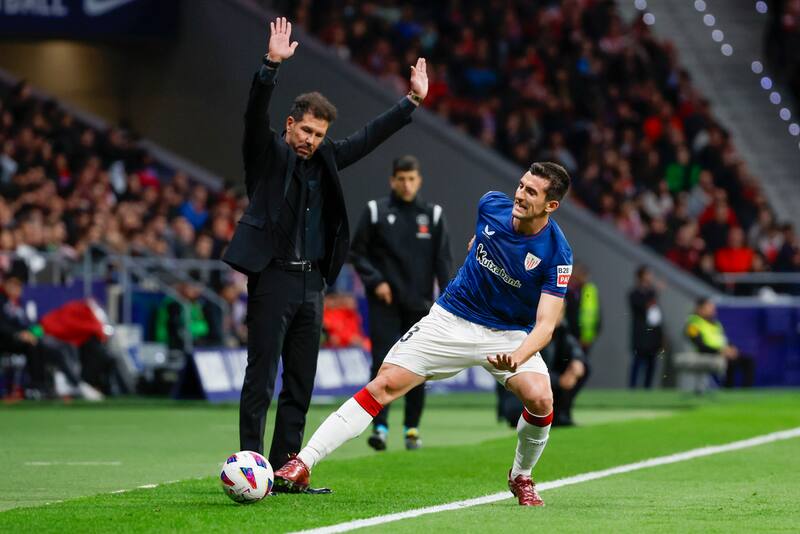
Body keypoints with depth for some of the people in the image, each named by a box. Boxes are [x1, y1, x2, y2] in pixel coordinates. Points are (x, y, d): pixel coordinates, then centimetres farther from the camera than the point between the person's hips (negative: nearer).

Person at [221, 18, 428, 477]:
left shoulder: (326, 160, 15)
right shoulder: (268, 154, -1)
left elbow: (370, 137, 23)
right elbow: (256, 114, -17)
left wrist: (412, 101, 22)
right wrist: (273, 65, -31)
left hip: (312, 283, 7)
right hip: (273, 279, -7)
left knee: (301, 386, 7)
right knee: (261, 380, -8)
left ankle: (285, 471, 11)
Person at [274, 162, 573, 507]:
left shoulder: (557, 254, -23)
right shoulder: (492, 205, -12)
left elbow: (545, 324, -29)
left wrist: (517, 359, -46)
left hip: (510, 335, -2)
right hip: (452, 319, 2)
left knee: (540, 399, -28)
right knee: (386, 383, -12)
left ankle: (521, 478, 4)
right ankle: (302, 463, -15)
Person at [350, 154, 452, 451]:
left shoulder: (433, 215, 7)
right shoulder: (375, 212, 3)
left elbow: (443, 260, 6)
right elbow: (358, 252, 5)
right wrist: (375, 281, -9)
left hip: (419, 304, 2)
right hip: (384, 303, -2)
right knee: (383, 364, -11)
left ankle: (412, 428, 14)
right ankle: (380, 426, -12)